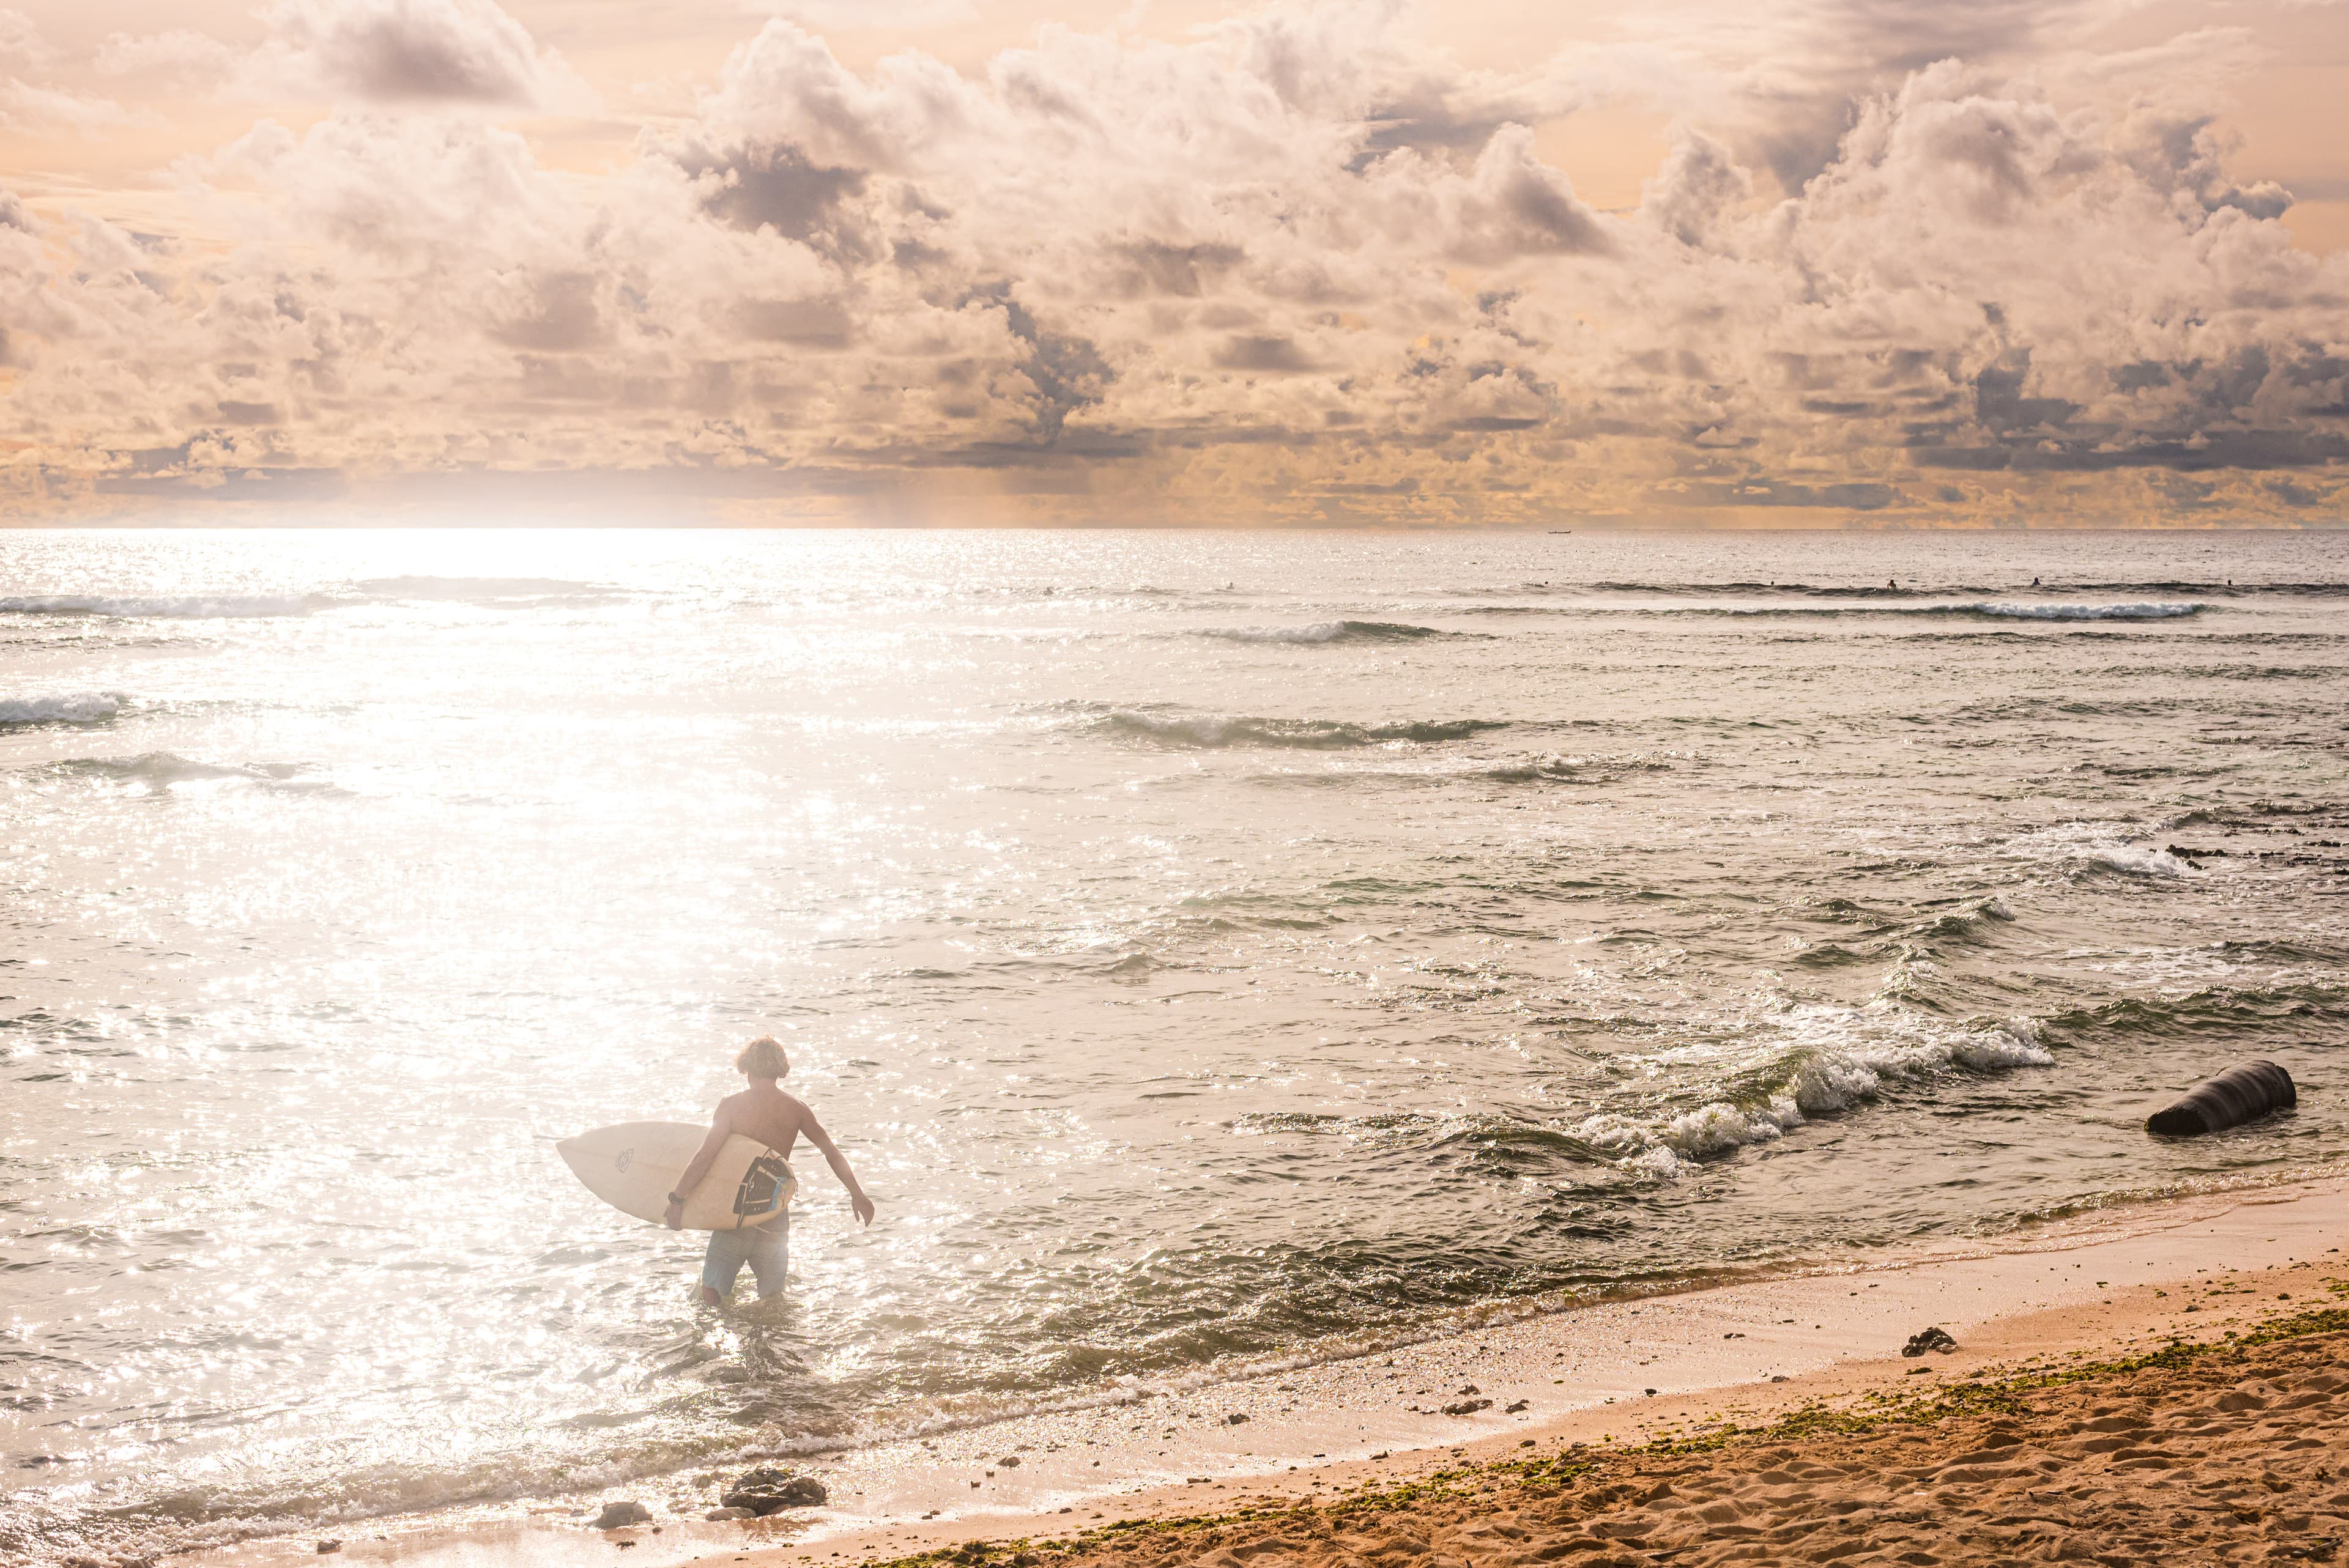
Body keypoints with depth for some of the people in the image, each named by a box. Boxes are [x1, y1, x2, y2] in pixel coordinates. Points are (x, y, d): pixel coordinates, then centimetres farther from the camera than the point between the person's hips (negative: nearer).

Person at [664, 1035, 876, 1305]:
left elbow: (706, 1156, -14)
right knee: (772, 1301, 15)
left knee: (711, 1292, 8)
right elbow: (832, 1152, 5)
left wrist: (676, 1199, -8)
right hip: (776, 1218, 2)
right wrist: (857, 1195, 15)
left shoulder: (731, 1105, -8)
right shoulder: (796, 1110, 1)